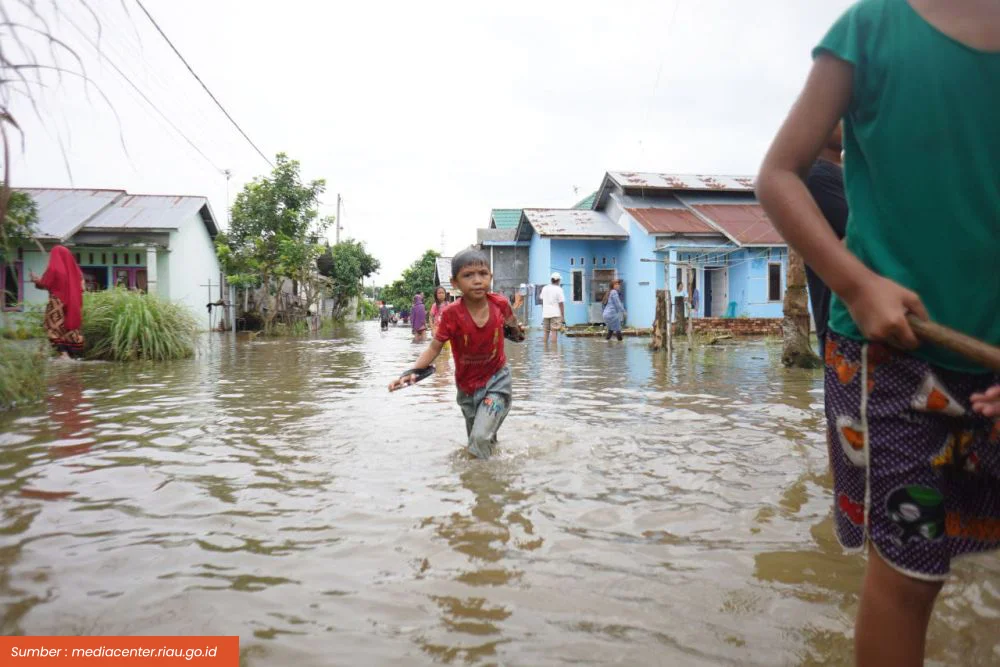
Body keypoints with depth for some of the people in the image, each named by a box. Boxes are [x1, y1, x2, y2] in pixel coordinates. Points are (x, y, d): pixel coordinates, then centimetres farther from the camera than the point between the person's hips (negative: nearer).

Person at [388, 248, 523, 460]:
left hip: (496, 379, -1)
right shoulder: (452, 314, -22)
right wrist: (412, 372, -31)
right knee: (476, 440, 20)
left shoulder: (500, 303, -17)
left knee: (481, 437, -19)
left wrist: (517, 327, 30)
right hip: (467, 386, 1)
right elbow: (434, 348, -16)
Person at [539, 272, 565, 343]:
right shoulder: (558, 289, -9)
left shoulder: (544, 288, 9)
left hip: (545, 314, 5)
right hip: (555, 314, -5)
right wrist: (563, 316, -8)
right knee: (554, 331, -6)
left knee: (546, 332, 11)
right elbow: (561, 304, -11)